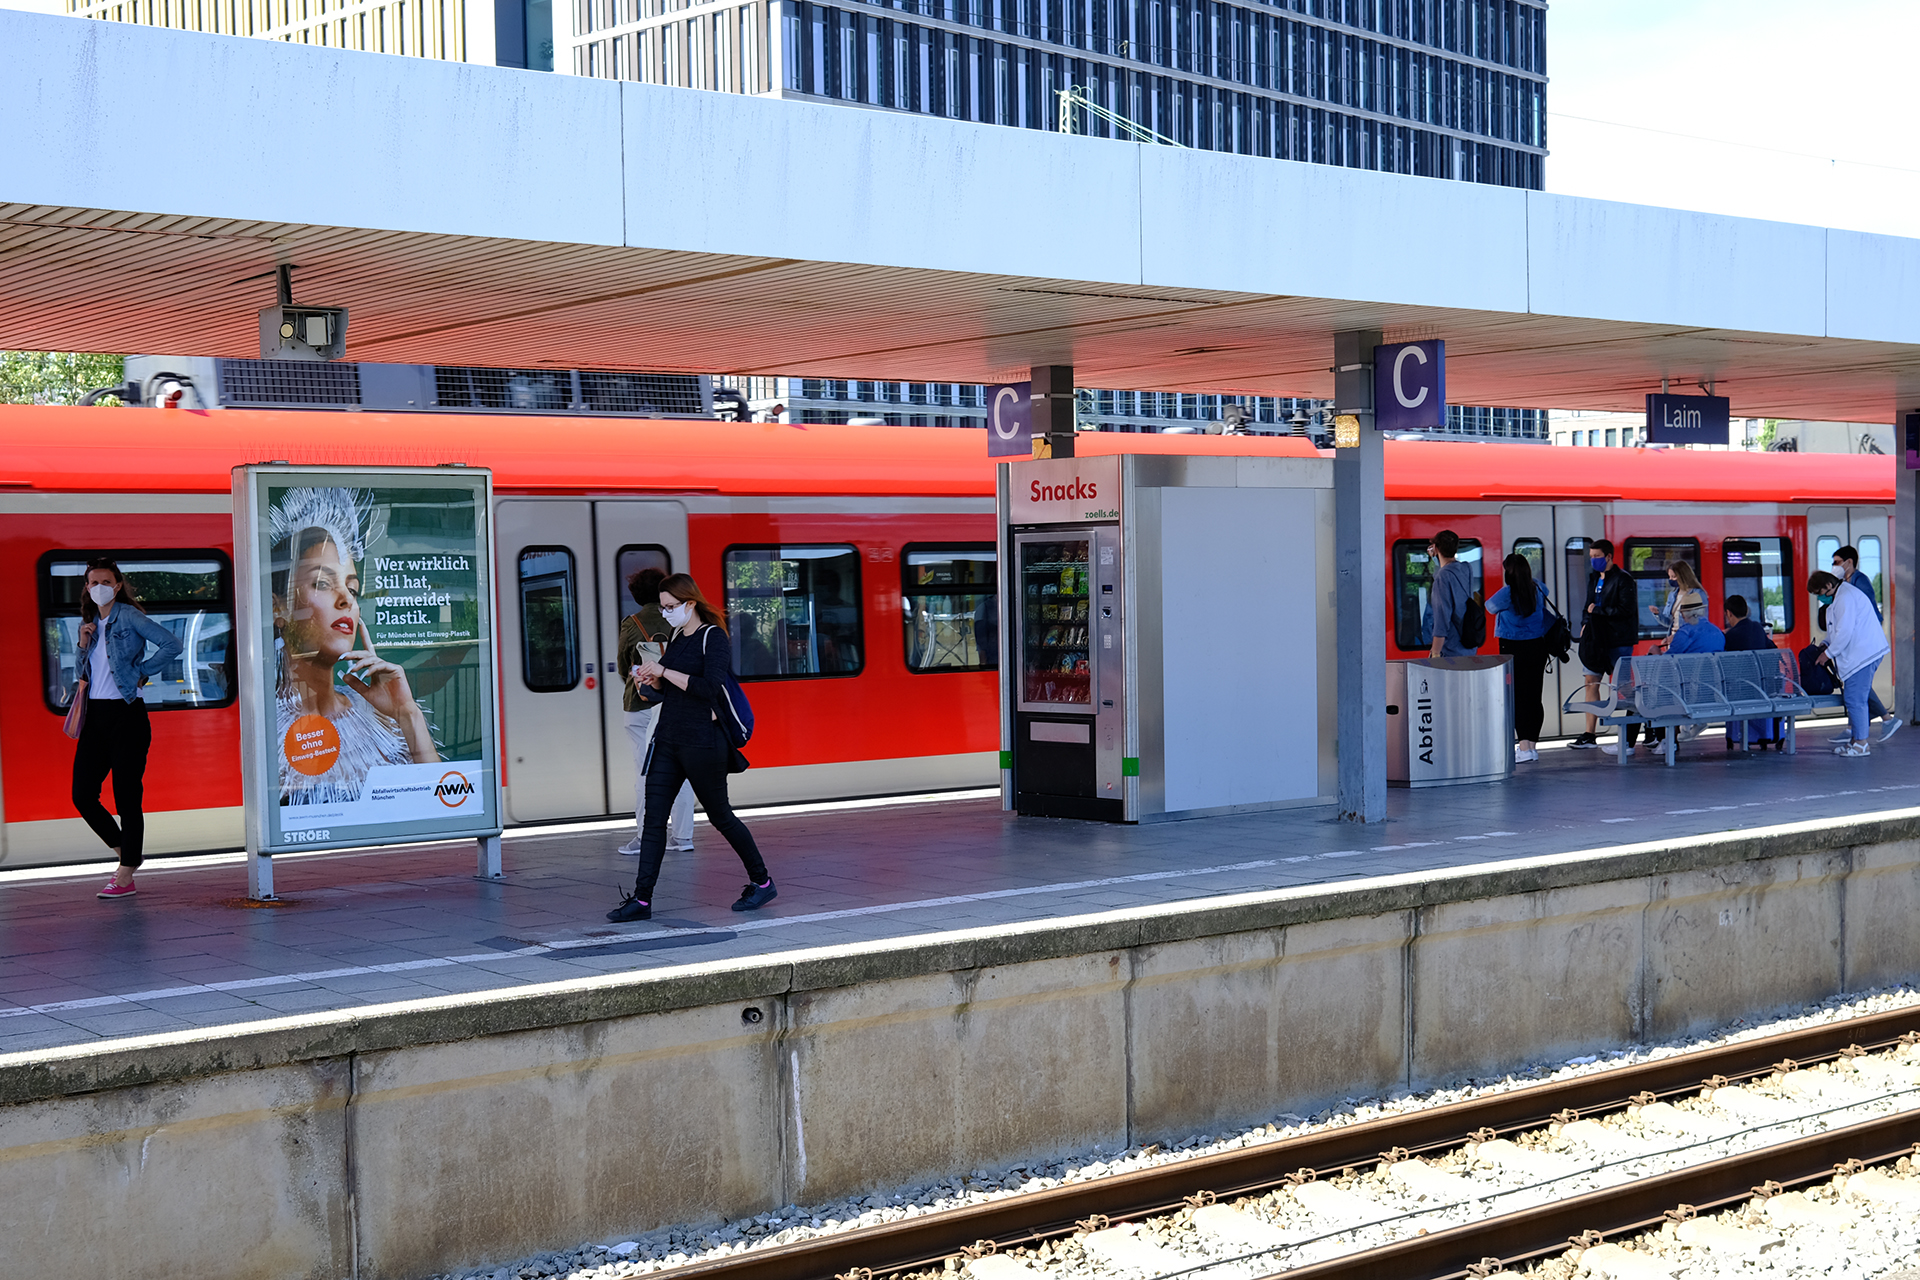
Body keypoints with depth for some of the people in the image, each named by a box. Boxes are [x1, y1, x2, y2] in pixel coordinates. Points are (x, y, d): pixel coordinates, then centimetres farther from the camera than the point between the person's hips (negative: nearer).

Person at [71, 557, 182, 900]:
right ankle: (126, 852, 23)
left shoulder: (128, 616, -6)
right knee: (82, 795, 3)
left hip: (126, 714, -7)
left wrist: (142, 672, -9)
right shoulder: (90, 622, 14)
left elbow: (171, 644, -16)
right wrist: (83, 644, 3)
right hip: (95, 716, 7)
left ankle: (125, 878, 3)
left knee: (127, 796, -3)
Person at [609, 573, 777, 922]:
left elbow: (710, 688, -22)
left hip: (702, 742, -7)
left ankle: (762, 882, 21)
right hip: (667, 738, 7)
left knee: (720, 816, 4)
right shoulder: (676, 636, 14)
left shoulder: (714, 637, -10)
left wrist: (664, 671, -20)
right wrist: (653, 679, 2)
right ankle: (642, 899, -2)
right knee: (653, 817, -1)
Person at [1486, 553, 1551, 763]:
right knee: (1534, 696, 10)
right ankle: (1532, 744, 16)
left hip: (1514, 649, -6)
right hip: (1537, 647, 6)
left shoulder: (1507, 593, -14)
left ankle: (1524, 747, -7)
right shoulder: (1537, 589, 4)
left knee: (1517, 698, -4)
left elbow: (1490, 607, 3)